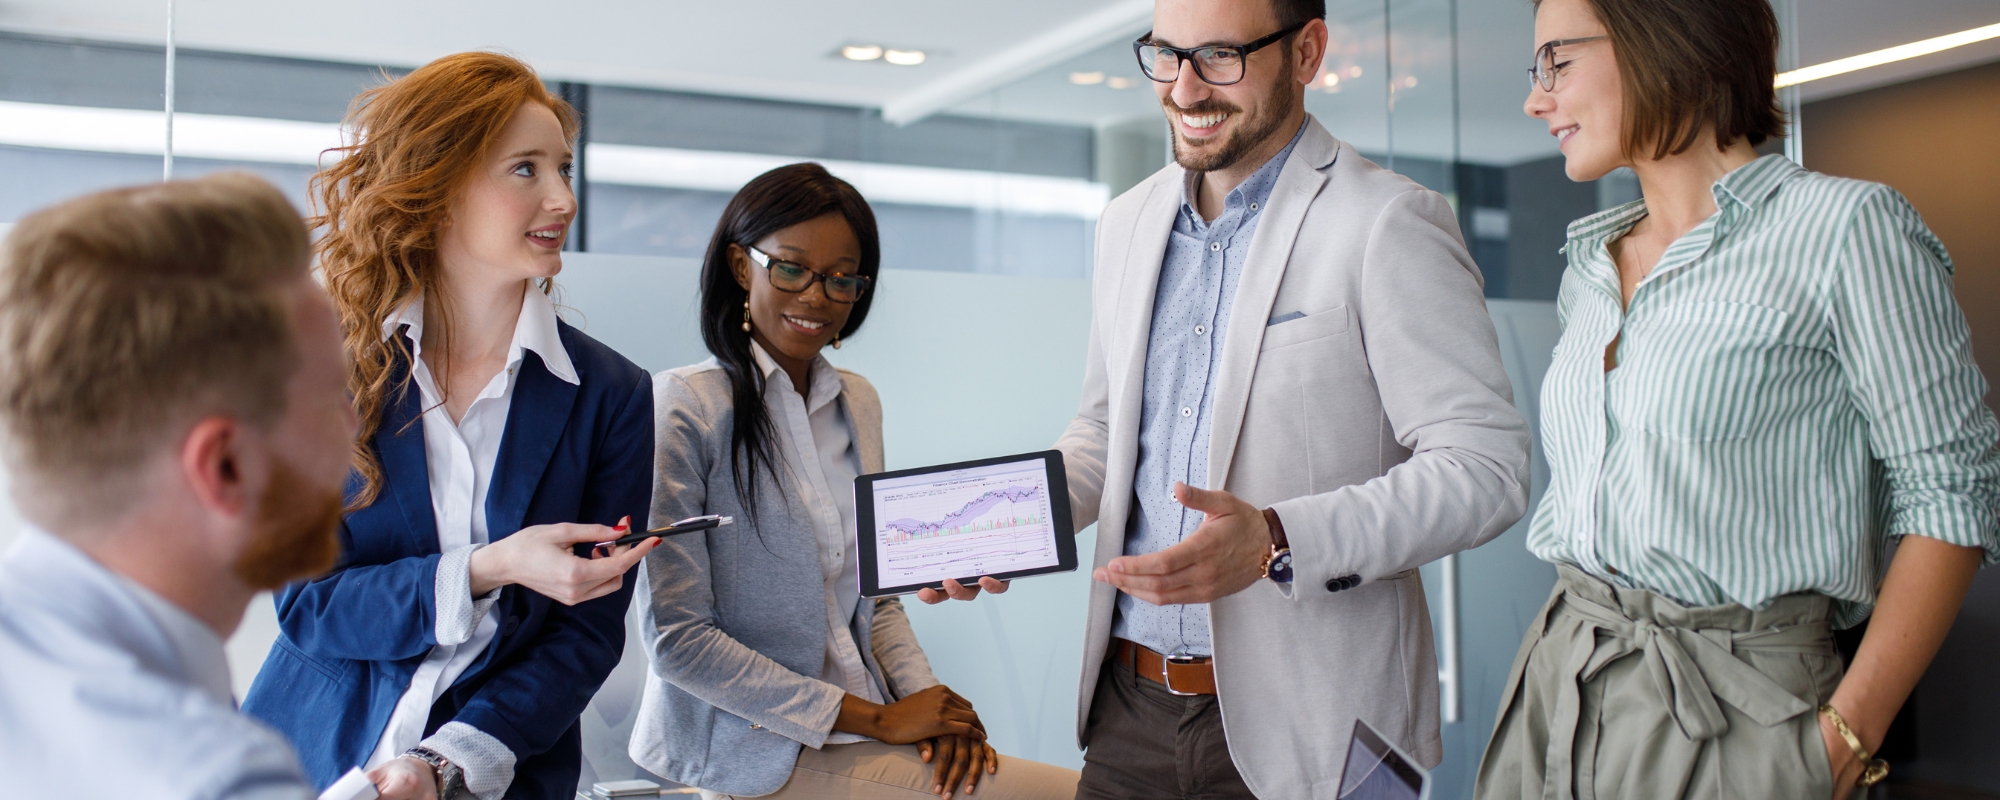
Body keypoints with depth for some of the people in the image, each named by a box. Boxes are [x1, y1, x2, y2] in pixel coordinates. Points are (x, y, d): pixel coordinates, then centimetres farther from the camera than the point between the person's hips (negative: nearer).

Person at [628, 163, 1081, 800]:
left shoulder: (858, 404, 11)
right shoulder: (682, 407, -10)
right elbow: (678, 638, -14)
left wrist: (925, 697, -4)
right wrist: (876, 719, -14)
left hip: (859, 727, 6)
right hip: (755, 748, -6)